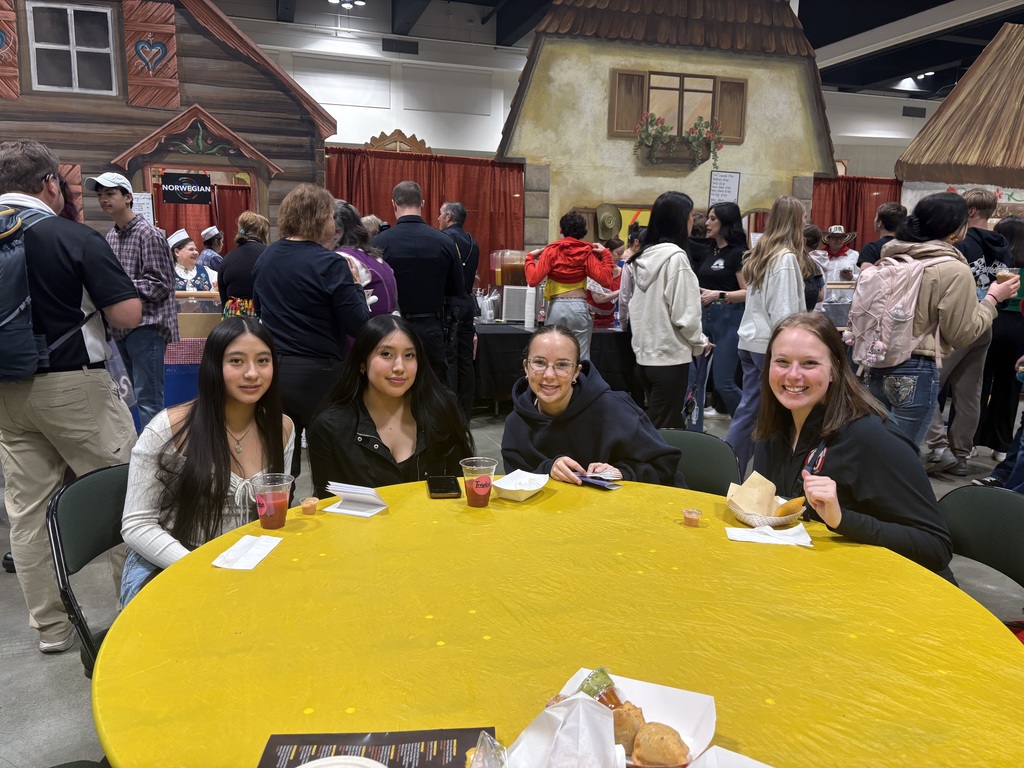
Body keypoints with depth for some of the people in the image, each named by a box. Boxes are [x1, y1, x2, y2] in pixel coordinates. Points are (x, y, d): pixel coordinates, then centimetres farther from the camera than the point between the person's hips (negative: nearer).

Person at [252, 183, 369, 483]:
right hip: (316, 374, -6)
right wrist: (355, 285, 0)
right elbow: (358, 325, -14)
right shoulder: (329, 264, -14)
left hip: (272, 369, 7)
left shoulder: (265, 257, 7)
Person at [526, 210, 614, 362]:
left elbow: (533, 280, -7)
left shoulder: (551, 250, 2)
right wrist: (605, 254, 5)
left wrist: (530, 258, 9)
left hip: (556, 307, 0)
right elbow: (605, 280, -5)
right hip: (579, 308, 0)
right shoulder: (587, 252, 4)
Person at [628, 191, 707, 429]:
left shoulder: (645, 254, 8)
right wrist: (700, 342, -1)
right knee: (664, 429, -1)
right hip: (669, 354, -8)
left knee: (654, 426, 16)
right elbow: (684, 313, -17)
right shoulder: (675, 255, -15)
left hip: (645, 352, 8)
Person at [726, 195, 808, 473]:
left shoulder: (761, 252, 11)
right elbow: (782, 311, -17)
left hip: (750, 340, 8)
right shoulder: (786, 256, -13)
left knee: (748, 408, 11)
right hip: (770, 344, -7)